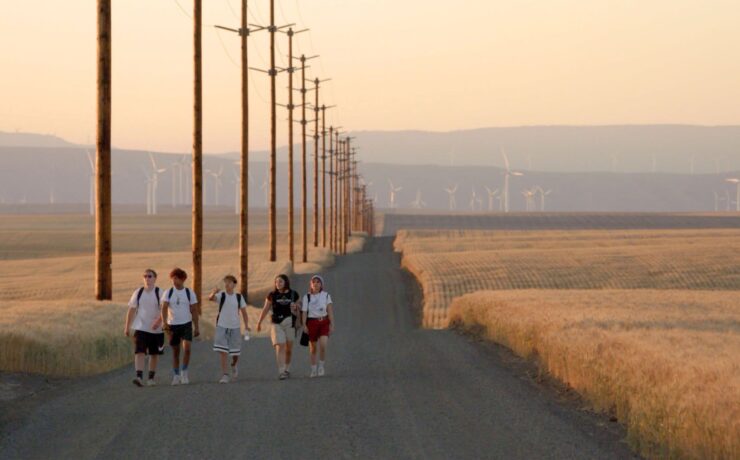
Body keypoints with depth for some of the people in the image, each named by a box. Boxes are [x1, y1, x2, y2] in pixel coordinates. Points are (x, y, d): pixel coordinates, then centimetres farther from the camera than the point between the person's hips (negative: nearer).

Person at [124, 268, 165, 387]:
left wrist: (159, 320, -29)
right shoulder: (138, 293, 4)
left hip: (156, 329, -1)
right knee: (139, 352, -14)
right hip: (141, 328, 1)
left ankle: (151, 377, 21)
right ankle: (139, 377, -23)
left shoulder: (159, 293, -4)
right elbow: (131, 310, 8)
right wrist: (127, 326, 6)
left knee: (154, 354, 9)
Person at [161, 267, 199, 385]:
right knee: (175, 351, 7)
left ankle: (184, 372, 1)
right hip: (173, 325, 1)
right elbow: (164, 308, -8)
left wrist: (196, 327, 2)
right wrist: (165, 323, -22)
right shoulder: (168, 292, -1)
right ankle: (176, 376, 18)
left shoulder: (189, 292, 0)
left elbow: (194, 310, 4)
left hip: (186, 324, -1)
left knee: (187, 348, -16)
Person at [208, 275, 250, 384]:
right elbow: (211, 298, -24)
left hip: (235, 327, 2)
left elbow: (244, 312, 8)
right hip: (222, 327, -2)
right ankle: (225, 375, -9)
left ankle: (234, 366, 40)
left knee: (235, 352, 8)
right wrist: (213, 293, -47)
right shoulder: (221, 295, -3)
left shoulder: (239, 297, 3)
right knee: (223, 352, -10)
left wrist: (246, 325, -5)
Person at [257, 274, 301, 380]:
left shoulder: (293, 295, 3)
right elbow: (265, 309, 9)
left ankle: (287, 369, 30)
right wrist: (259, 323, 13)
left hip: (290, 323, 1)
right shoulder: (272, 295, 2)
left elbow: (299, 309, 11)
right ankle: (281, 372, -18)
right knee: (279, 347, -14)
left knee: (289, 348, 10)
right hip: (276, 324, -1)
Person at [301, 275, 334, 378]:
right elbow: (304, 312, 0)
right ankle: (313, 369, 16)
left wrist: (332, 325, -6)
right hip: (312, 322, 1)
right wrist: (304, 325, -13)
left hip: (324, 322, 0)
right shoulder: (306, 297, 4)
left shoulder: (326, 295, 5)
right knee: (313, 348, 5)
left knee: (323, 345, -17)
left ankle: (321, 366, 3)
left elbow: (330, 310, 1)